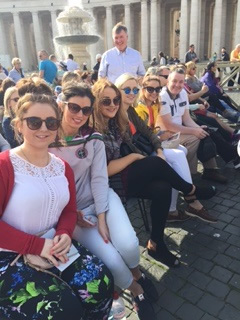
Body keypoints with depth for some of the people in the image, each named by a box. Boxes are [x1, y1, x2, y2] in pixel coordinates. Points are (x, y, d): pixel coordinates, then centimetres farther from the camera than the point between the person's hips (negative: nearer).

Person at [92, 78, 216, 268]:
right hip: (112, 183, -6)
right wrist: (134, 156, -13)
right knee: (156, 163, -23)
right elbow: (104, 170, -18)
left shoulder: (119, 119, 5)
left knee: (162, 189, -22)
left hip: (128, 173, 7)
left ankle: (156, 244, -6)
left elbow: (147, 133, 11)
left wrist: (159, 151, -8)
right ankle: (191, 192, 5)